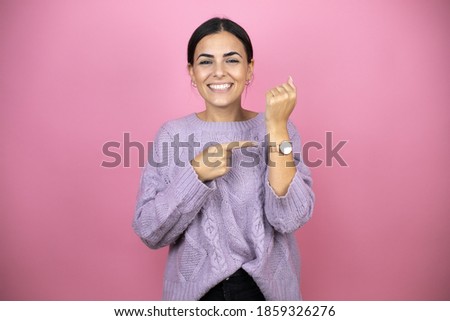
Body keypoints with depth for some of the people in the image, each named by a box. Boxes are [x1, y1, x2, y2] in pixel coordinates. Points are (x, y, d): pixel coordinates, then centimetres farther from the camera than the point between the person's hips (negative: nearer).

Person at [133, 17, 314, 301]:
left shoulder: (279, 129, -6)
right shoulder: (172, 134, -6)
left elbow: (290, 219, -18)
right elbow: (149, 231, -11)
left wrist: (277, 127, -24)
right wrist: (196, 172, -24)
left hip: (266, 288, 0)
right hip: (194, 289, 0)